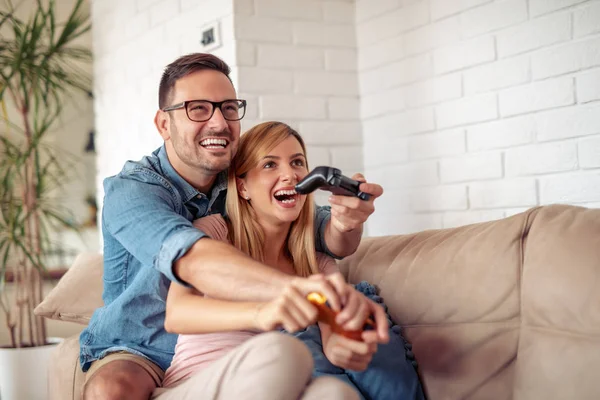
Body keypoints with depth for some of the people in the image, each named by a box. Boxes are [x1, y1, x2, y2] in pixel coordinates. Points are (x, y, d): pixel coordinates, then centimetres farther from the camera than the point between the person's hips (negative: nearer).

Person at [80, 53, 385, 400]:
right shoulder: (130, 191, -19)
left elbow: (322, 231, -9)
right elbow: (191, 259, -39)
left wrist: (344, 224, -35)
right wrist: (297, 286, -57)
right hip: (136, 354, -3)